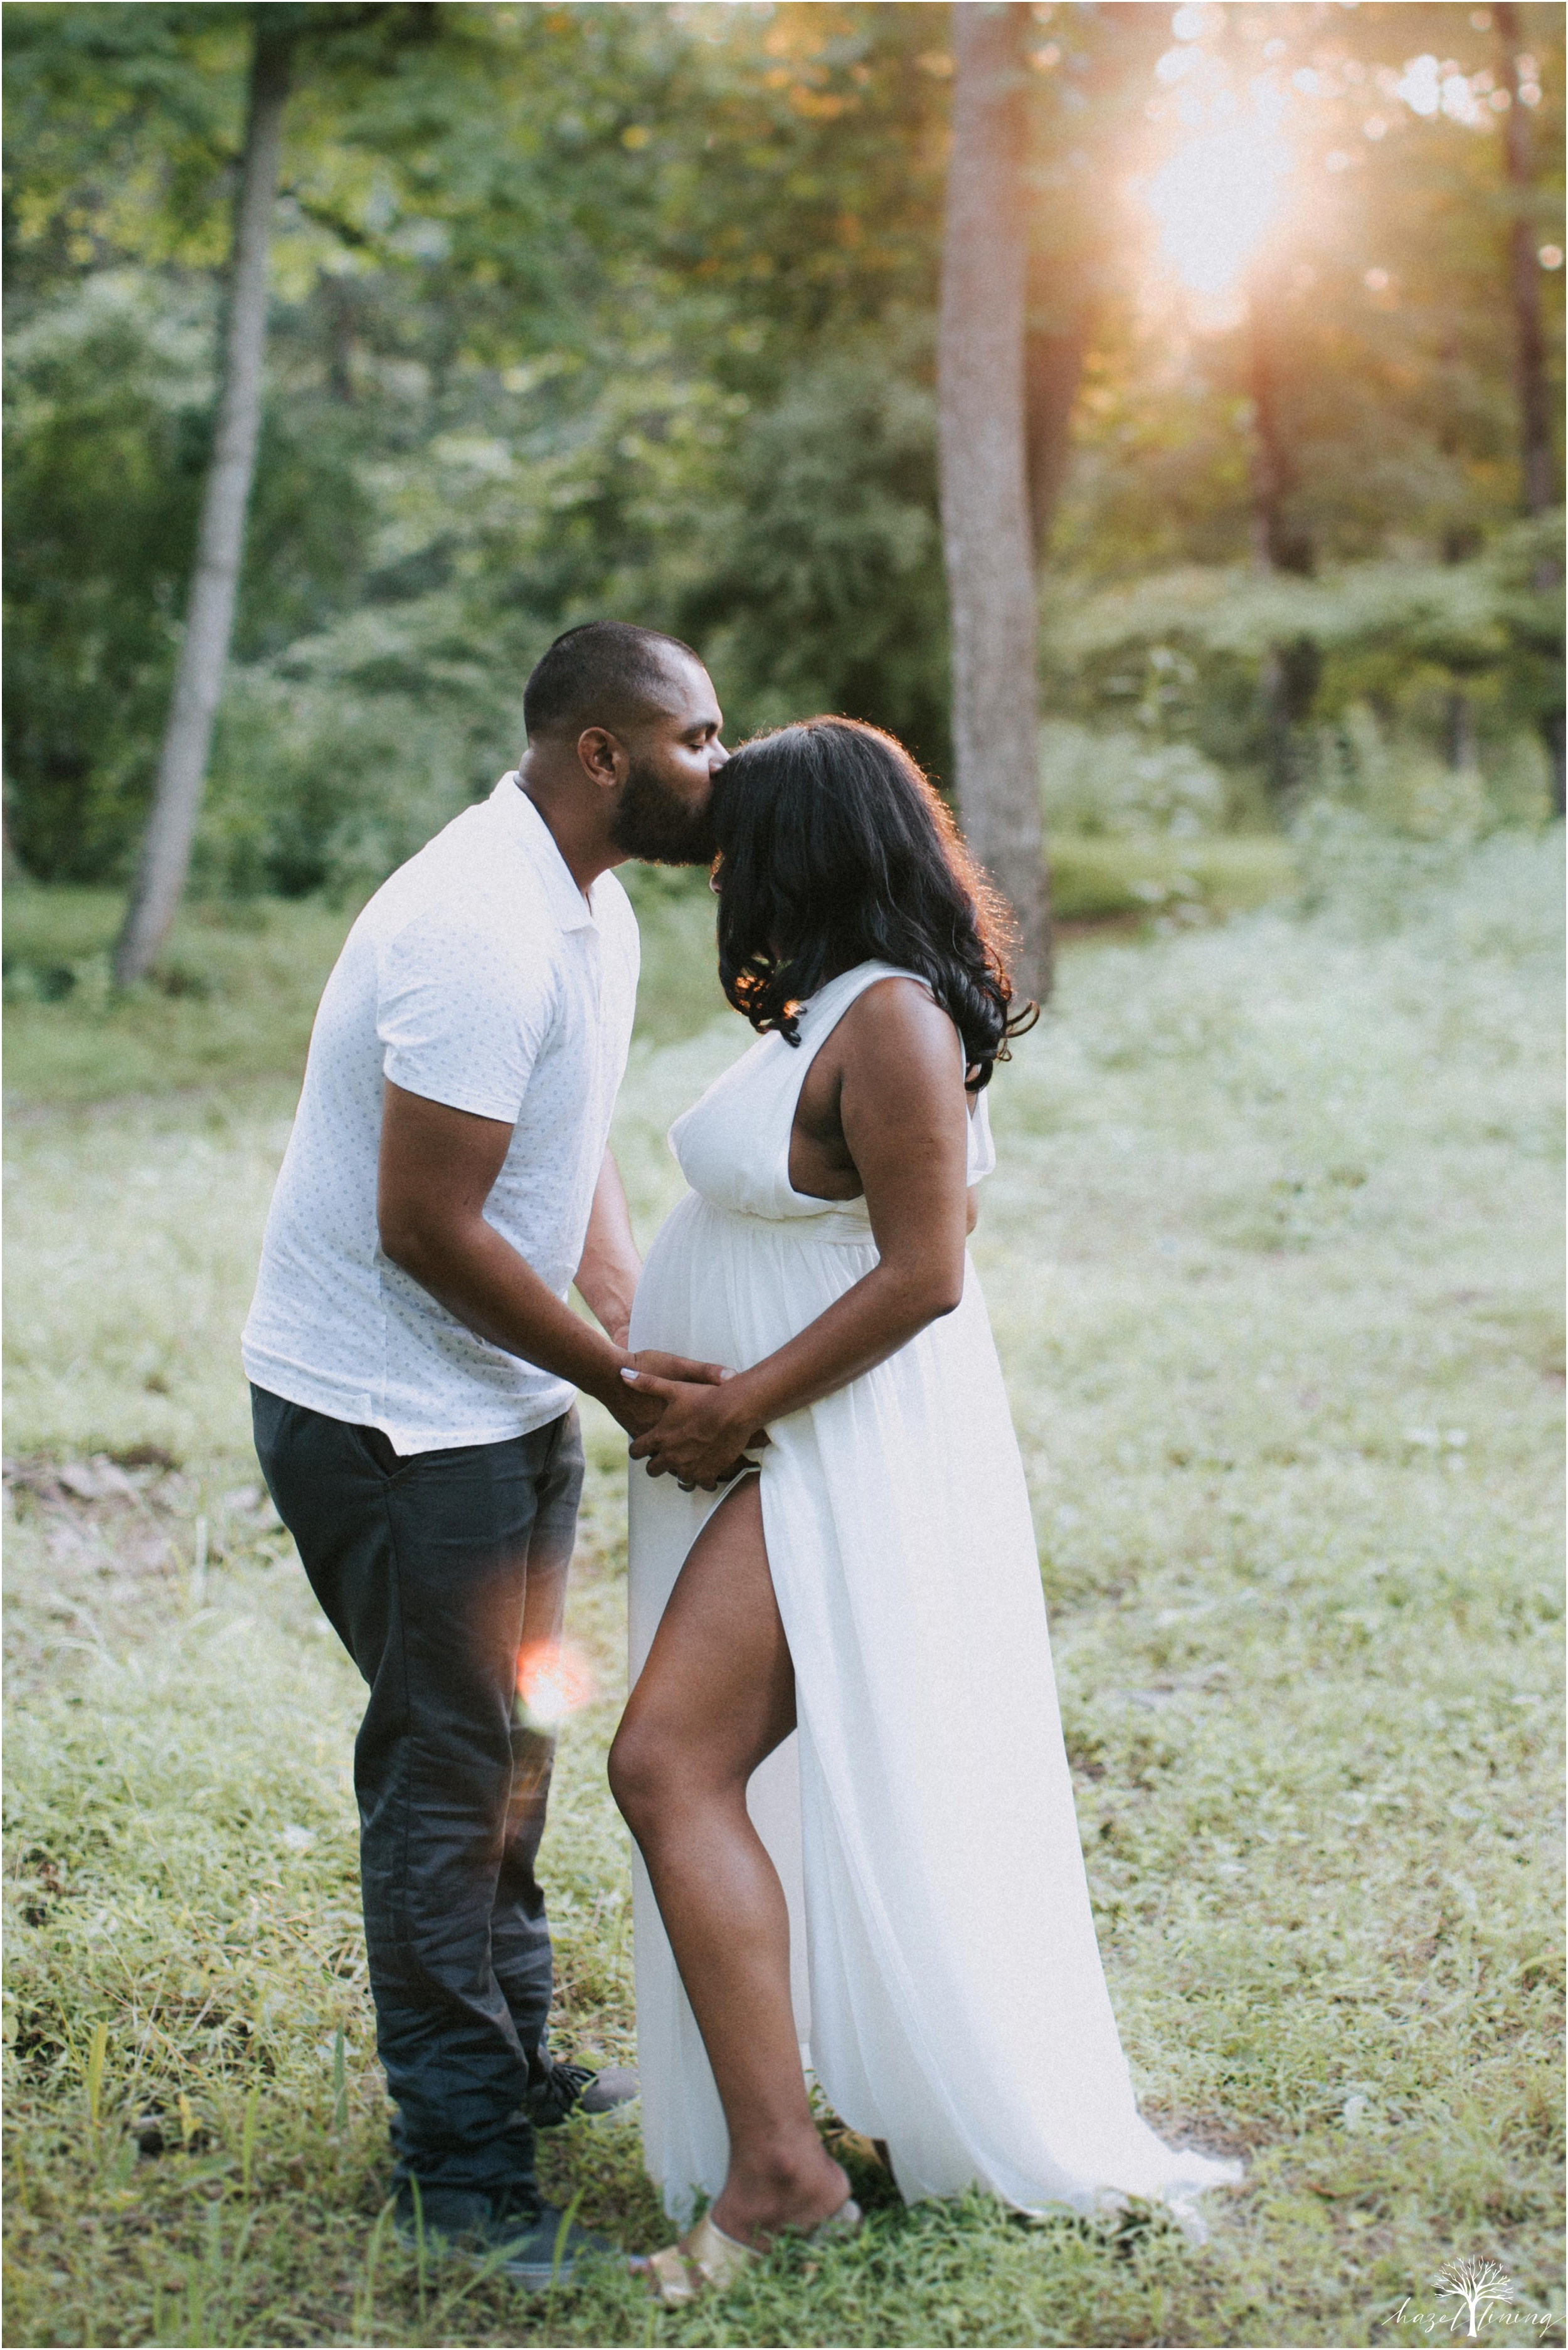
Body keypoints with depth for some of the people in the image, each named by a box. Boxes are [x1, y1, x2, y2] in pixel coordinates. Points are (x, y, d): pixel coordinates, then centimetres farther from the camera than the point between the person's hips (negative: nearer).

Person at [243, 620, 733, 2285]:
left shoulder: (593, 914, 7)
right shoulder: (484, 935, -26)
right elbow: (428, 1230, -26)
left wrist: (643, 1332, 0)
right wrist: (619, 1379, -17)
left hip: (506, 1400, 10)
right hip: (388, 1413, -10)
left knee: (503, 1743, 20)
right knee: (448, 1763, -1)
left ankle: (513, 2066, 37)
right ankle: (459, 2163, 13)